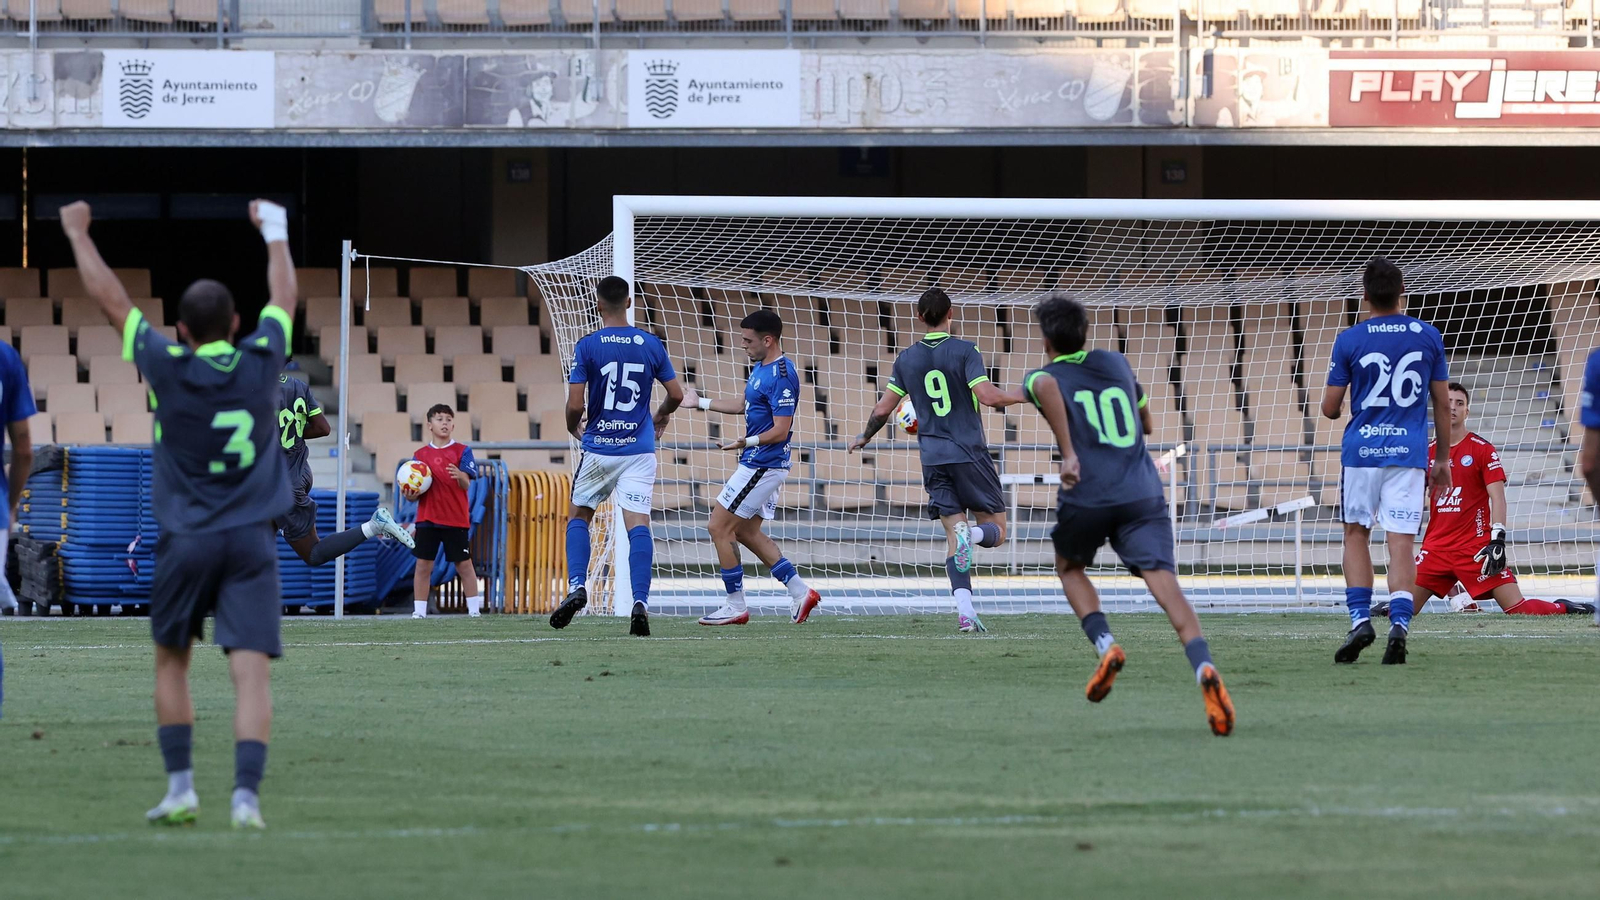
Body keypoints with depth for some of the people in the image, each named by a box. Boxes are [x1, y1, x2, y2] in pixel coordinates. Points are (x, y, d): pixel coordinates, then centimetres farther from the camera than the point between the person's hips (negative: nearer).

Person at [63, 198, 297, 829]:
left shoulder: (168, 367, -6)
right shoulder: (260, 362, 0)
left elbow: (110, 298, 5)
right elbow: (285, 297, 19)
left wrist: (78, 234, 18)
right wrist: (274, 231, 35)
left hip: (185, 541, 0)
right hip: (251, 540, 1)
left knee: (171, 662, 17)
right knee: (251, 670, -7)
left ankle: (181, 788, 14)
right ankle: (246, 795, -19)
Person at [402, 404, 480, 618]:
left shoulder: (462, 451, 2)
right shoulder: (420, 455, 8)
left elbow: (466, 485, -9)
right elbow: (415, 491, 9)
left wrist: (460, 476, -31)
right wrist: (410, 495, -14)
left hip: (456, 519, -2)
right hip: (427, 518, 2)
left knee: (464, 564, 1)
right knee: (423, 564, -1)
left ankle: (474, 609, 6)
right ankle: (419, 611, 3)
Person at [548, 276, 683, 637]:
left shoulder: (588, 346, -8)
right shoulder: (651, 345, 1)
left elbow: (575, 404, -10)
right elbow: (676, 394, 6)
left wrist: (573, 428, 12)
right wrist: (661, 417, 28)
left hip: (599, 448, -1)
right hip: (640, 449, 2)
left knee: (579, 516, 17)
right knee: (638, 523, -5)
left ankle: (577, 586, -1)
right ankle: (640, 601, -19)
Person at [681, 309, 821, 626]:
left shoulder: (781, 376, -20)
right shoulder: (761, 368, 11)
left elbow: (780, 430, -23)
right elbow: (744, 405, 27)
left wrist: (747, 442, -31)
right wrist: (701, 403, 28)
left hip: (762, 466, -11)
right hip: (759, 465, 11)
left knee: (719, 527, -5)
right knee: (747, 532, 16)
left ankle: (735, 607, 1)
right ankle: (800, 592, 14)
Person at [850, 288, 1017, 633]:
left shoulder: (906, 359, 7)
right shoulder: (964, 351, -6)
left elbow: (883, 408, 10)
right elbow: (987, 396, -17)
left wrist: (864, 437, 29)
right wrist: (1015, 397, 5)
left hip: (933, 459, 3)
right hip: (970, 454, -3)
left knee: (953, 535, 4)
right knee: (996, 529, 6)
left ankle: (964, 609, -14)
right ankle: (972, 534, -31)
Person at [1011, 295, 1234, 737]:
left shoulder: (1044, 375, 10)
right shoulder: (1117, 363, 21)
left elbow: (1047, 387, -17)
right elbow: (1146, 423, 32)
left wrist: (1068, 452, -20)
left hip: (1087, 496, -2)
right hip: (1143, 493, 2)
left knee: (1069, 567, 27)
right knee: (1163, 581, -12)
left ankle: (1105, 645, 3)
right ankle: (1204, 667, -37)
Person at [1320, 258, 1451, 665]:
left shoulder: (1350, 340, -4)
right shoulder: (1428, 336, 2)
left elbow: (1330, 408, 0)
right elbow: (1443, 403, 8)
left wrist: (1337, 408, 25)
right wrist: (1443, 459, 17)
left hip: (1362, 449, -1)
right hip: (1409, 450, 1)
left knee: (1356, 534, 14)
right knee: (1401, 542, -1)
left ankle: (1360, 619, 2)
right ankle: (1399, 626, -15)